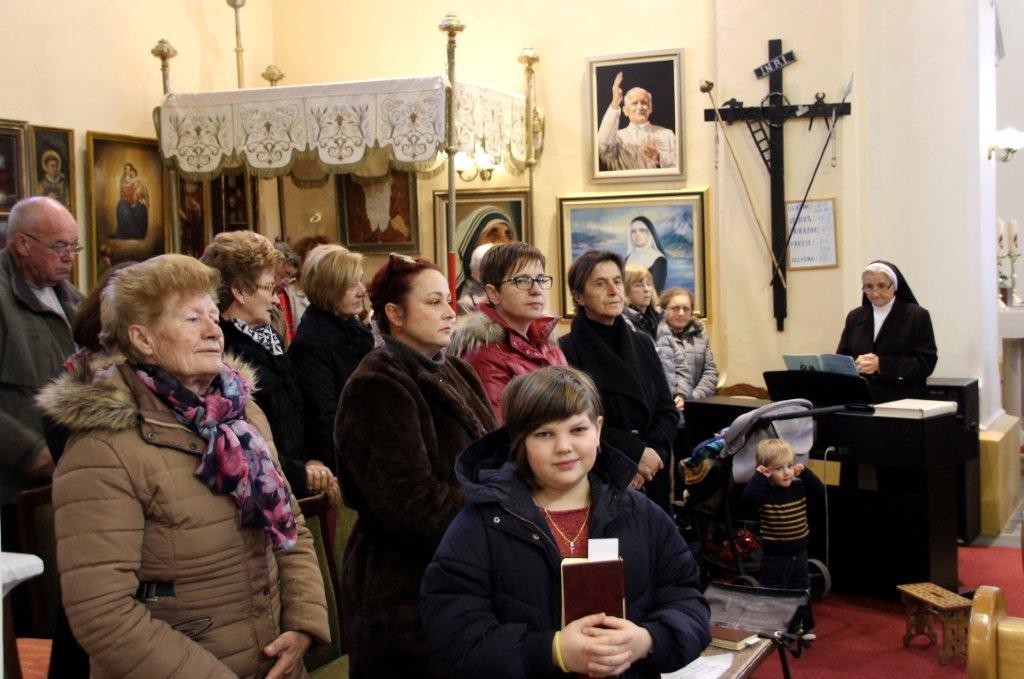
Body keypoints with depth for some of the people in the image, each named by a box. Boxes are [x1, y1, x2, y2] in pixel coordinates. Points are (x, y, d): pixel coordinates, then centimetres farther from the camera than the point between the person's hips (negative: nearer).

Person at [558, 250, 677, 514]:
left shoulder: (643, 344, 11)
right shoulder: (567, 350, -8)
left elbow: (667, 412, 8)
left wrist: (652, 454, -9)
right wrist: (636, 453, -15)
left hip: (650, 481, 5)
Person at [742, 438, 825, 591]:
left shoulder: (798, 487, 0)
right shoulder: (764, 492, -17)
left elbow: (820, 490, 0)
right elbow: (748, 497, -35)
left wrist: (804, 472, -8)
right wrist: (759, 476, -30)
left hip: (800, 553, 5)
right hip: (775, 557, -5)